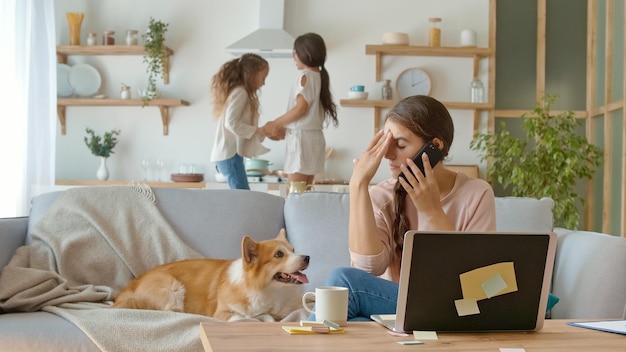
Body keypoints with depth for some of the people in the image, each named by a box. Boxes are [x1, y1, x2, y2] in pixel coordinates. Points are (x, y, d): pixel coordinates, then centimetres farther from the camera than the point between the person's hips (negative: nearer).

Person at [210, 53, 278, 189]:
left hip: (230, 153, 10)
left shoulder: (238, 92, 19)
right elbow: (231, 123, -20)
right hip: (230, 154, -10)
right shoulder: (240, 92, -11)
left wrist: (263, 132, 10)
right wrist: (257, 130, -13)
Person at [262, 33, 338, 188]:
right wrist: (284, 129, 15)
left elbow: (301, 107, -17)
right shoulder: (319, 76, 14)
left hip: (301, 137, -9)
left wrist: (274, 124, -8)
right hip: (314, 136, 9)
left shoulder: (305, 75, -10)